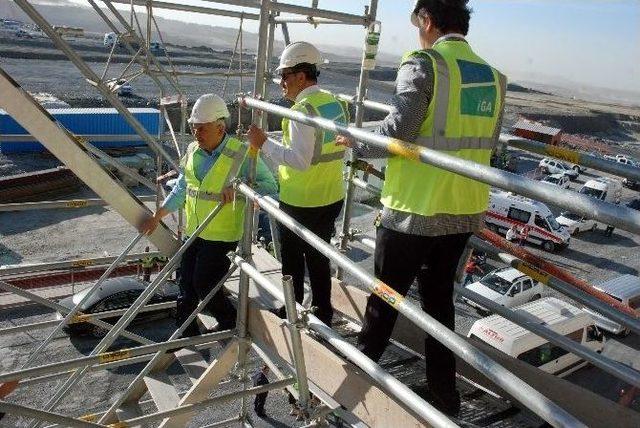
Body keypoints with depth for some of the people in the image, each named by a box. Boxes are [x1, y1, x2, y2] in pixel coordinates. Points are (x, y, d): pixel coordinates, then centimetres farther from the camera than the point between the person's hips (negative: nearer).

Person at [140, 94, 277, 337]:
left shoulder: (241, 154, -16)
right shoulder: (193, 151, 5)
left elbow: (269, 186, -19)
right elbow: (181, 189, 15)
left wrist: (238, 188, -33)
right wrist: (157, 217, 15)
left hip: (222, 236, -7)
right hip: (193, 232, 7)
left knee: (204, 284, -4)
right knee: (186, 284, 11)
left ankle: (231, 324, 22)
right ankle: (186, 333, 29)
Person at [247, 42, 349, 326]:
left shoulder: (303, 110, -21)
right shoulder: (336, 103, 5)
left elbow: (299, 159, -29)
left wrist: (264, 143, -21)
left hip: (299, 203, -7)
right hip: (332, 198, 8)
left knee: (292, 258, 11)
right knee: (319, 256, 20)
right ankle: (322, 311, 31)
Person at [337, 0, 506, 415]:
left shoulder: (424, 63, -12)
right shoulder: (493, 77, 8)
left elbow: (396, 132, -20)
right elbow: (487, 144, 13)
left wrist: (356, 142, -3)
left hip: (414, 209, -6)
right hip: (464, 210, 6)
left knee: (385, 297, 11)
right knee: (440, 297, 20)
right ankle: (444, 392, 30)